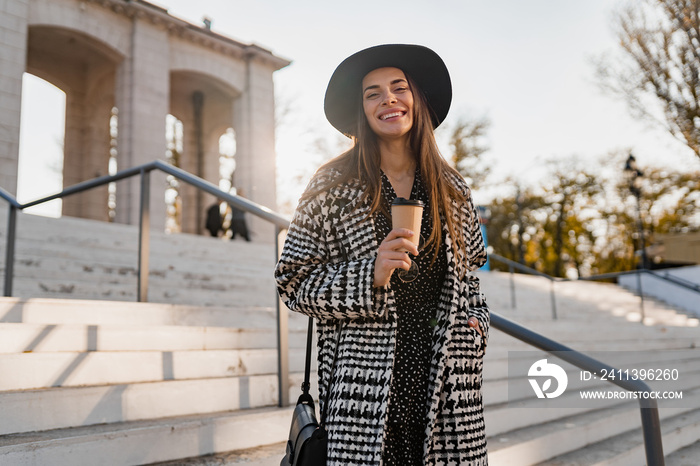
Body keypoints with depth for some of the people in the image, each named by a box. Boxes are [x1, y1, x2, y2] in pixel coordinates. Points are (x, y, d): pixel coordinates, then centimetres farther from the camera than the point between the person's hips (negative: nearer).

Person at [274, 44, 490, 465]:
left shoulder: (452, 189, 10)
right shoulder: (333, 186, -1)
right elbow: (294, 283, -3)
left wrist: (476, 321, 4)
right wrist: (371, 275, -17)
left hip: (446, 386, 3)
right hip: (367, 387, -3)